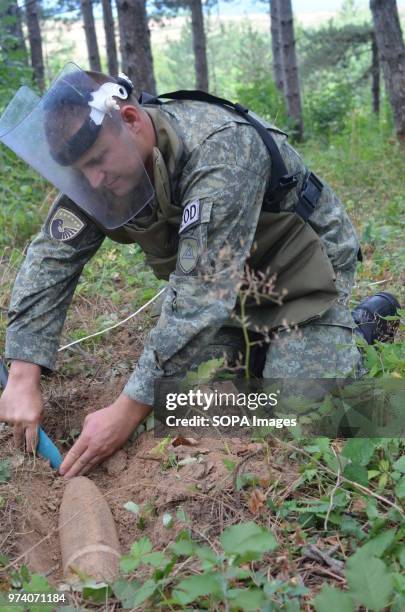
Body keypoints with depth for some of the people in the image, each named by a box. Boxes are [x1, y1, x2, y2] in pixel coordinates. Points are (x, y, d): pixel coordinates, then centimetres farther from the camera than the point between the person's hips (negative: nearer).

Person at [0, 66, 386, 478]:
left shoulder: (220, 147, -36)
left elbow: (202, 290, -39)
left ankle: (368, 320, 13)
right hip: (226, 281, 6)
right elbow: (49, 258, -13)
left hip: (300, 265, -6)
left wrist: (129, 410, -37)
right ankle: (261, 339, 23)